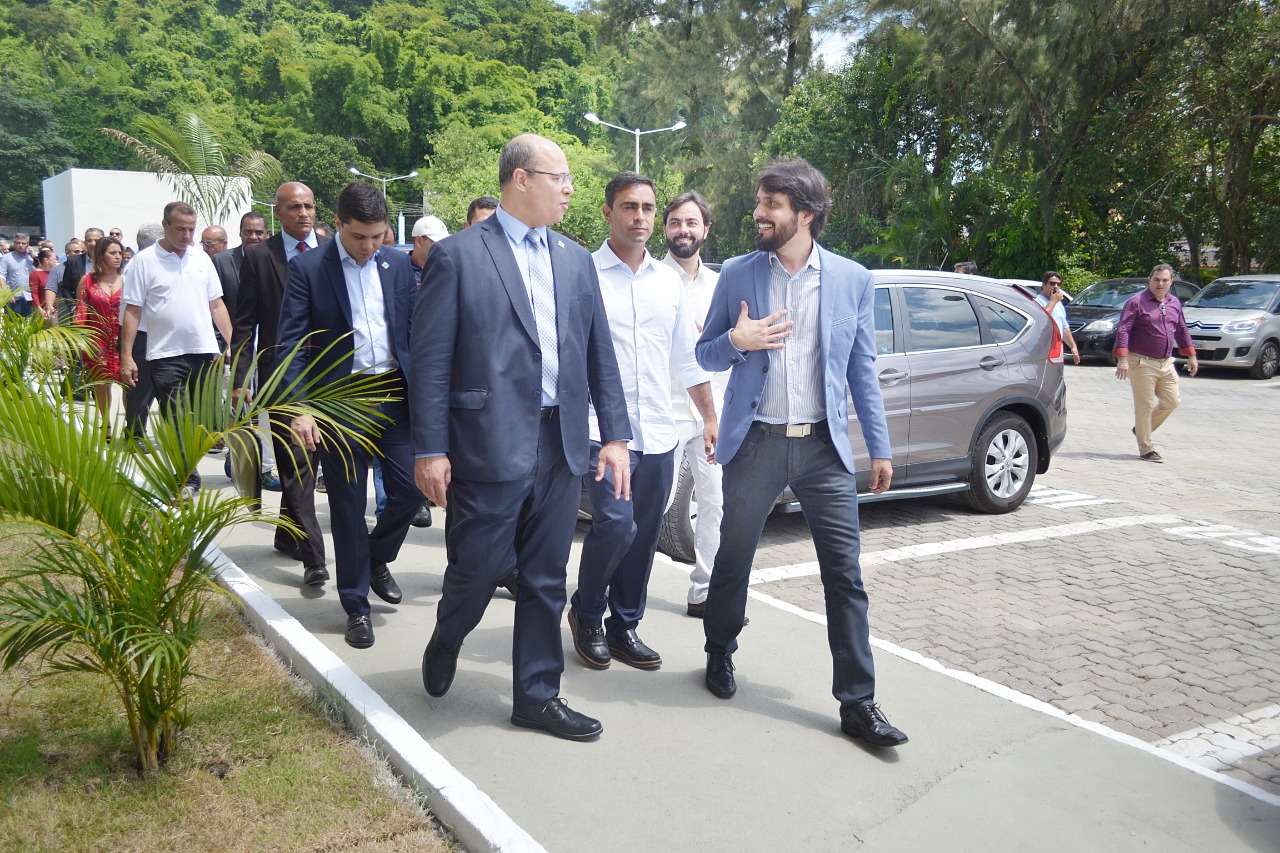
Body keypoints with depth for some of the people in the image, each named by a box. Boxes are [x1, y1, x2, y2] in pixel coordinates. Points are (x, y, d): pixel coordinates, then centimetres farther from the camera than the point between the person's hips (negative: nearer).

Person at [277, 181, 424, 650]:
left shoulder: (398, 264, 6)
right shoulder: (307, 269, -4)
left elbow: (414, 327, 10)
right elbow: (291, 342, -8)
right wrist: (300, 408, -17)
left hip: (395, 394, 3)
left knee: (409, 489, 0)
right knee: (348, 506, 5)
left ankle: (376, 559, 31)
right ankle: (356, 606, 20)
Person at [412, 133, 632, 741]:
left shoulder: (576, 259, 12)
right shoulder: (458, 255, -4)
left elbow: (600, 354, 12)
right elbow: (430, 359, -7)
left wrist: (615, 435, 6)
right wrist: (430, 450, -10)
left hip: (561, 445, 5)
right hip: (490, 443, -5)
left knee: (546, 580, 11)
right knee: (479, 569, 6)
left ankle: (537, 695, 25)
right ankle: (444, 645, 38)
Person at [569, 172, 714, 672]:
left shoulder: (667, 281, 14)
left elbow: (687, 356, 19)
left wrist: (710, 418, 18)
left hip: (658, 432, 5)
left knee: (644, 534, 9)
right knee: (616, 523, -16)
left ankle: (624, 625, 26)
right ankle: (586, 613, 10)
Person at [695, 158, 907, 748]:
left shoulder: (852, 279, 3)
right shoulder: (737, 274, 2)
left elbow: (862, 369, 7)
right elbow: (705, 353, 9)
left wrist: (880, 447, 4)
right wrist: (735, 342, -14)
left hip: (824, 447, 0)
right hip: (755, 443, 0)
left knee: (845, 576, -1)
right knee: (733, 561, 12)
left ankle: (857, 702, 9)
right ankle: (720, 654, 38)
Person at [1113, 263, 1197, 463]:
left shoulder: (1175, 303, 13)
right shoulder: (1136, 302, -8)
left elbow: (1182, 330, 23)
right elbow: (1123, 330, -14)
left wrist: (1190, 355, 20)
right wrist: (1122, 358, -23)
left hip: (1166, 363, 7)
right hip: (1142, 363, -7)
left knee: (1171, 401, 7)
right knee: (1145, 406, -3)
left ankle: (1142, 429, 28)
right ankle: (1146, 450, 6)